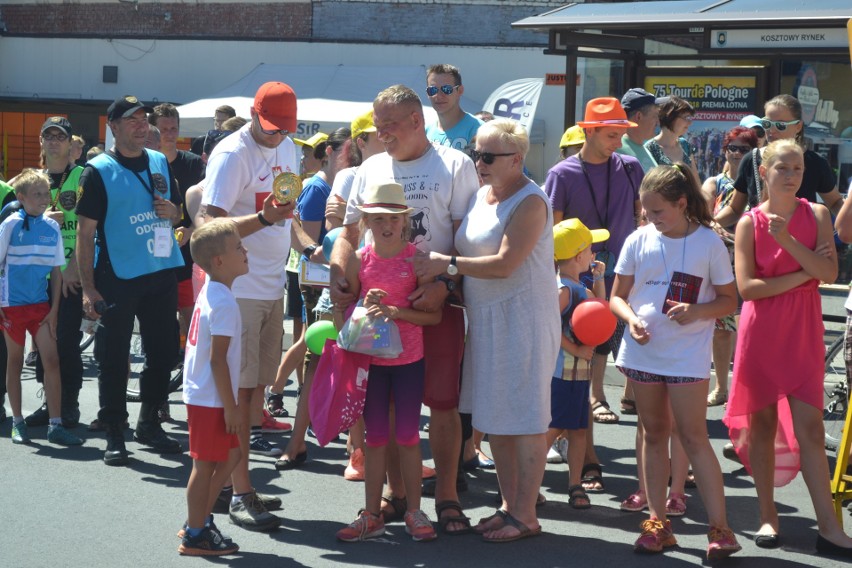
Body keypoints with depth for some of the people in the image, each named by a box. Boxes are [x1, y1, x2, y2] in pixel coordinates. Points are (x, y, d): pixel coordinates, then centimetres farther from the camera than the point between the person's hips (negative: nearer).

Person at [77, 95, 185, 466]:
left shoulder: (160, 163, 10)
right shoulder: (98, 171, -6)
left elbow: (177, 214, 22)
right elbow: (85, 231, -9)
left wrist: (171, 212, -4)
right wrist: (88, 288, -14)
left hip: (162, 273, 5)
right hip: (118, 278, -5)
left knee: (163, 352, 11)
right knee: (113, 358, 1)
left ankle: (149, 424, 27)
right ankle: (115, 435, 11)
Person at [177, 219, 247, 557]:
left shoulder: (210, 292, 9)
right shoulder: (224, 304, -21)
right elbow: (218, 359, -22)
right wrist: (230, 407, -18)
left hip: (201, 394, 10)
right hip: (210, 399, -10)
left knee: (230, 456, 19)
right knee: (205, 465, 0)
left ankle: (199, 520, 27)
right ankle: (195, 536, 10)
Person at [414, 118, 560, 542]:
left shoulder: (530, 202, -13)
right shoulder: (480, 196, 12)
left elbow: (504, 264, -21)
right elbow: (465, 252, 14)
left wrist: (448, 264, -18)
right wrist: (440, 280, -4)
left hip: (522, 317, -8)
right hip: (485, 317, 8)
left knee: (524, 419, -2)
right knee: (493, 417, 12)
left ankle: (525, 516, 7)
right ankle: (509, 505, 24)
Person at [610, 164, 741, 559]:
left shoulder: (708, 243, -6)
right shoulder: (639, 241, 2)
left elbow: (729, 300, -1)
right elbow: (618, 296, 7)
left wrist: (696, 311, -20)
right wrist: (631, 318, -14)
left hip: (687, 354, -4)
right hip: (643, 349, 4)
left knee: (693, 437, -5)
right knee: (653, 433, 11)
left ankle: (720, 528, 1)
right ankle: (658, 523, 18)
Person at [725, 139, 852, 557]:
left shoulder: (816, 215, 3)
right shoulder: (749, 223, -1)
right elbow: (746, 287, -9)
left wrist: (788, 241, -20)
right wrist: (801, 274, -11)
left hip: (803, 330, 0)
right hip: (761, 330, 0)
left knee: (809, 425, -5)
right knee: (762, 422, 6)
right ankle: (768, 515, 18)